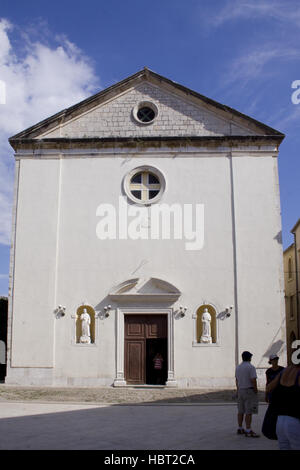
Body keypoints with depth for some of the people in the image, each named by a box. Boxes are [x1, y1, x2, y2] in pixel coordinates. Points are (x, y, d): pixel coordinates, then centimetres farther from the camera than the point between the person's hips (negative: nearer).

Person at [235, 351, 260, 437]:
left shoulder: (238, 367, 10)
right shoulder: (251, 367, -12)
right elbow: (253, 380, -18)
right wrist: (256, 391, -8)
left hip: (240, 390, 7)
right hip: (249, 390, -7)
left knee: (240, 411, 13)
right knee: (249, 412, -7)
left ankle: (240, 428, 20)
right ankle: (248, 431, -8)